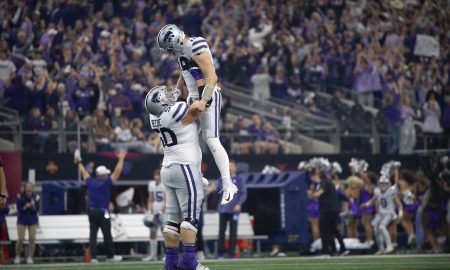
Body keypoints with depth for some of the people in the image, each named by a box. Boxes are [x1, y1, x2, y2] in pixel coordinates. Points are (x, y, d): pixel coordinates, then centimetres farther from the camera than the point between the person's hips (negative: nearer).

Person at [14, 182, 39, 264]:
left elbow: (37, 210, -8)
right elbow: (19, 209, -11)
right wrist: (25, 207, -28)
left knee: (32, 239, -6)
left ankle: (30, 258, 2)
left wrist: (33, 206, -27)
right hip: (22, 220, -1)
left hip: (33, 220, 1)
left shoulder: (36, 197, -10)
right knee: (20, 239, -6)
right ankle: (17, 257, 11)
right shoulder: (20, 196, -13)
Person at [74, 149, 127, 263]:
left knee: (92, 234, 2)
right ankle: (110, 256, 11)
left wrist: (79, 162, 36)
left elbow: (84, 173, 21)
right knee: (107, 234, 3)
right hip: (103, 212, -5)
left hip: (91, 212, 5)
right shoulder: (106, 183, -10)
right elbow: (117, 172, -11)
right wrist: (121, 159, -4)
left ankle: (93, 257, -3)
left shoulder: (90, 182, 4)